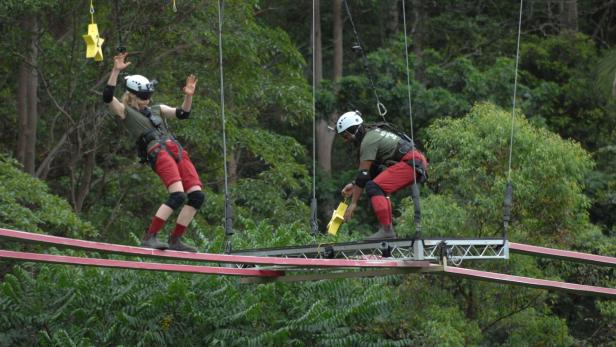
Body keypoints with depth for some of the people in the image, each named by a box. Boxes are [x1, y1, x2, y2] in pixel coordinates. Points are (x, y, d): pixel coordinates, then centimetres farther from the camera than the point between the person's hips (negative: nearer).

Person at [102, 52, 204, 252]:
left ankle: (175, 240, 2)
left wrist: (188, 96, 5)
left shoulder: (157, 110, 30)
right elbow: (108, 97, -4)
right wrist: (116, 71, -11)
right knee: (177, 196, -24)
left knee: (197, 196, -5)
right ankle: (149, 237, -20)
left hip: (177, 151, 7)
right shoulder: (125, 112, 12)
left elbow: (183, 114, 22)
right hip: (158, 153, -7)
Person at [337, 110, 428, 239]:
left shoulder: (368, 141, -10)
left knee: (373, 187, -17)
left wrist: (353, 204, -10)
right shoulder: (373, 134, 21)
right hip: (417, 165, 11)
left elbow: (363, 174, -13)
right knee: (380, 190, 21)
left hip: (410, 163, -11)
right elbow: (372, 171, 26)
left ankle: (386, 230, -23)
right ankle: (388, 228, 16)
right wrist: (354, 185, 16)